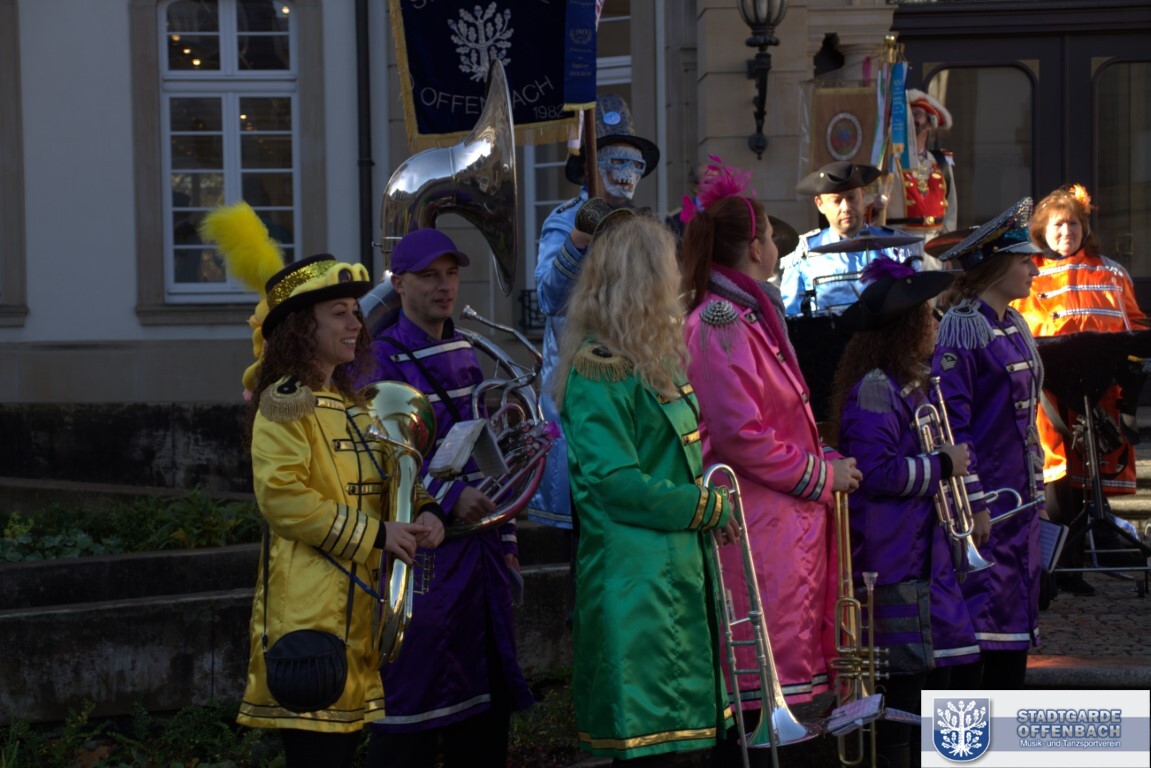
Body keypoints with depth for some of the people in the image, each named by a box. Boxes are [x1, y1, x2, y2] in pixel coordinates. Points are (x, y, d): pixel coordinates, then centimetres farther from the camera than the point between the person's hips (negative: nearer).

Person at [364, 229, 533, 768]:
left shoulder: (466, 354, 14)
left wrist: (505, 537, 16)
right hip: (425, 556, -7)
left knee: (487, 701, 12)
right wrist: (449, 497, -26)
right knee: (416, 700, -4)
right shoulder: (382, 360, -9)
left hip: (481, 554, 8)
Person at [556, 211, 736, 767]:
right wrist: (709, 507, -9)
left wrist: (707, 504, 5)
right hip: (637, 585, -9)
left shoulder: (658, 360, 16)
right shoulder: (598, 370, -13)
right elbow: (617, 484, -18)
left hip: (680, 574, 9)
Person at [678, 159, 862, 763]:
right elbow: (740, 435, -20)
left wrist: (825, 465, 11)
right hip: (758, 527, -10)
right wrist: (821, 475, -11)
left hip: (790, 521, 10)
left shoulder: (751, 317, 18)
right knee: (768, 691, -7)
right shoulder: (719, 323, -14)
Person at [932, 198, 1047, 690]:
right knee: (980, 609, -6)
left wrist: (1037, 491, 18)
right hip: (983, 501, -9)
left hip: (1019, 501, 9)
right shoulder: (961, 328, -13)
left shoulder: (1016, 327, 14)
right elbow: (952, 423, -17)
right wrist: (973, 503, -19)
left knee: (1018, 614, 11)